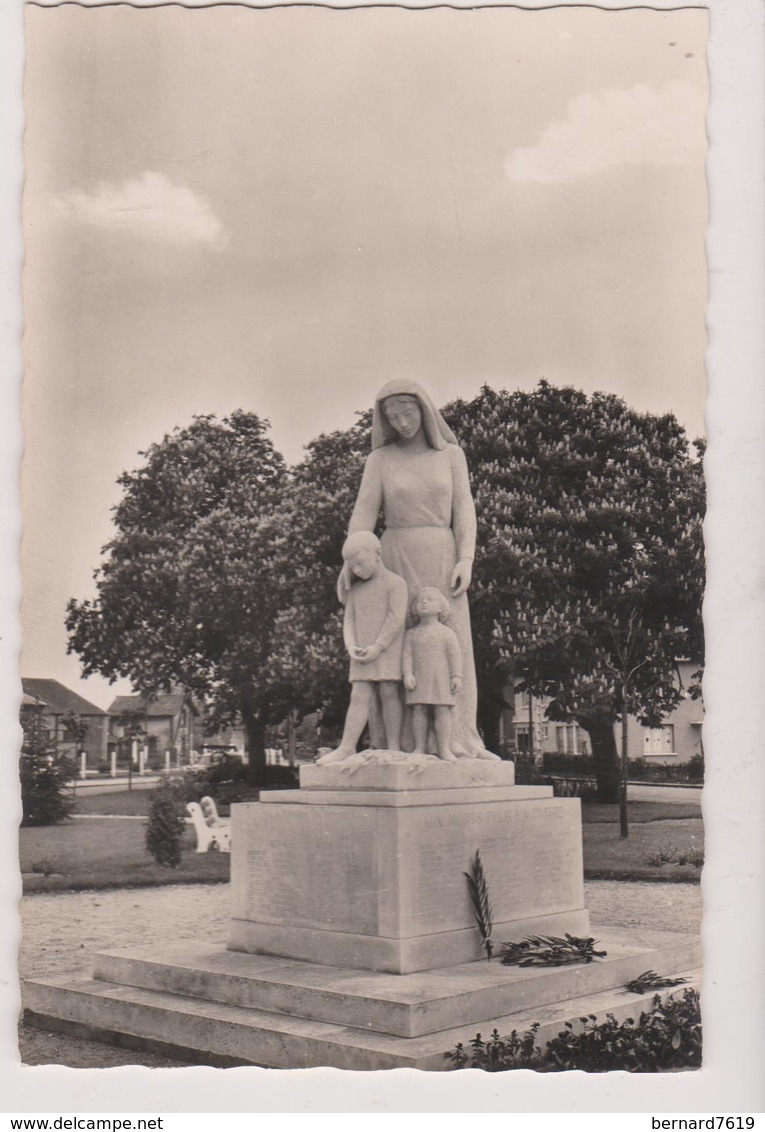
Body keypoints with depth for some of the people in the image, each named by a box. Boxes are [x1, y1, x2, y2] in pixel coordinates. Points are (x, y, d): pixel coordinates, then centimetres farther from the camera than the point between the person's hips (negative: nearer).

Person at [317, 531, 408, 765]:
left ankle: (394, 746, 2)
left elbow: (396, 618, -10)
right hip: (362, 654, 4)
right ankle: (347, 748, -9)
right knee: (359, 696, -3)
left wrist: (378, 646, -16)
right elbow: (349, 620, 10)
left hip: (388, 651, -4)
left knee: (388, 692, -5)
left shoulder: (395, 583, -3)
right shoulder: (355, 589, 16)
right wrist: (351, 646, -7)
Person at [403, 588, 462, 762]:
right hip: (418, 679, 1)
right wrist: (407, 674, -9)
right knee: (418, 710, -4)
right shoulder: (411, 634, 12)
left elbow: (455, 655, 3)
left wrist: (457, 676, -5)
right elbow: (407, 654, 4)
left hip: (441, 678, -1)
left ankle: (444, 749, -4)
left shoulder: (447, 633, 8)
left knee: (442, 711, -7)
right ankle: (420, 747, 2)